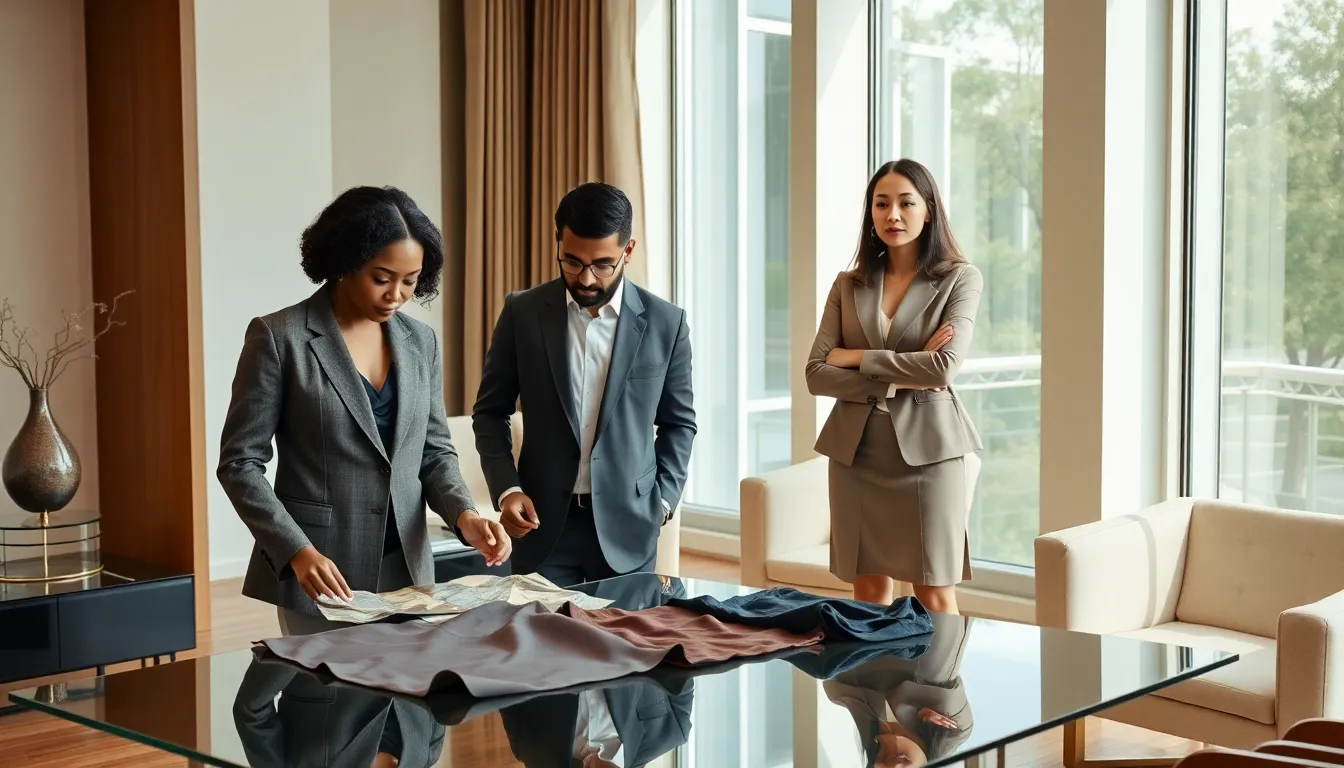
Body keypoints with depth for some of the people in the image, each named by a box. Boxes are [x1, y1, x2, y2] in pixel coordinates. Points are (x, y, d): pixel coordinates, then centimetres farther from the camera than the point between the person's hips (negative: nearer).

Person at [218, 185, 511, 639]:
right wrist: (296, 551, -20)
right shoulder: (279, 337, -8)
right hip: (317, 574, -4)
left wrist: (463, 515, -7)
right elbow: (240, 463, -8)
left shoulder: (420, 341, 7)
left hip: (406, 572, 4)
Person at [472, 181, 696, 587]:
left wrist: (662, 500, -1)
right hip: (542, 520, 0)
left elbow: (678, 422, 10)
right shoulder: (522, 313, -1)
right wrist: (506, 488, -7)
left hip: (627, 523, 0)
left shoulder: (665, 322, 0)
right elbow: (490, 412, 6)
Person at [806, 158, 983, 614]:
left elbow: (943, 369, -14)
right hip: (856, 449, 3)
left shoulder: (960, 280, 1)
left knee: (935, 600, -1)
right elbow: (816, 375, 0)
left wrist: (854, 357, -7)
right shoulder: (848, 286, 9)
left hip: (925, 448, -3)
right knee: (869, 596, 7)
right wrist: (898, 381, -12)